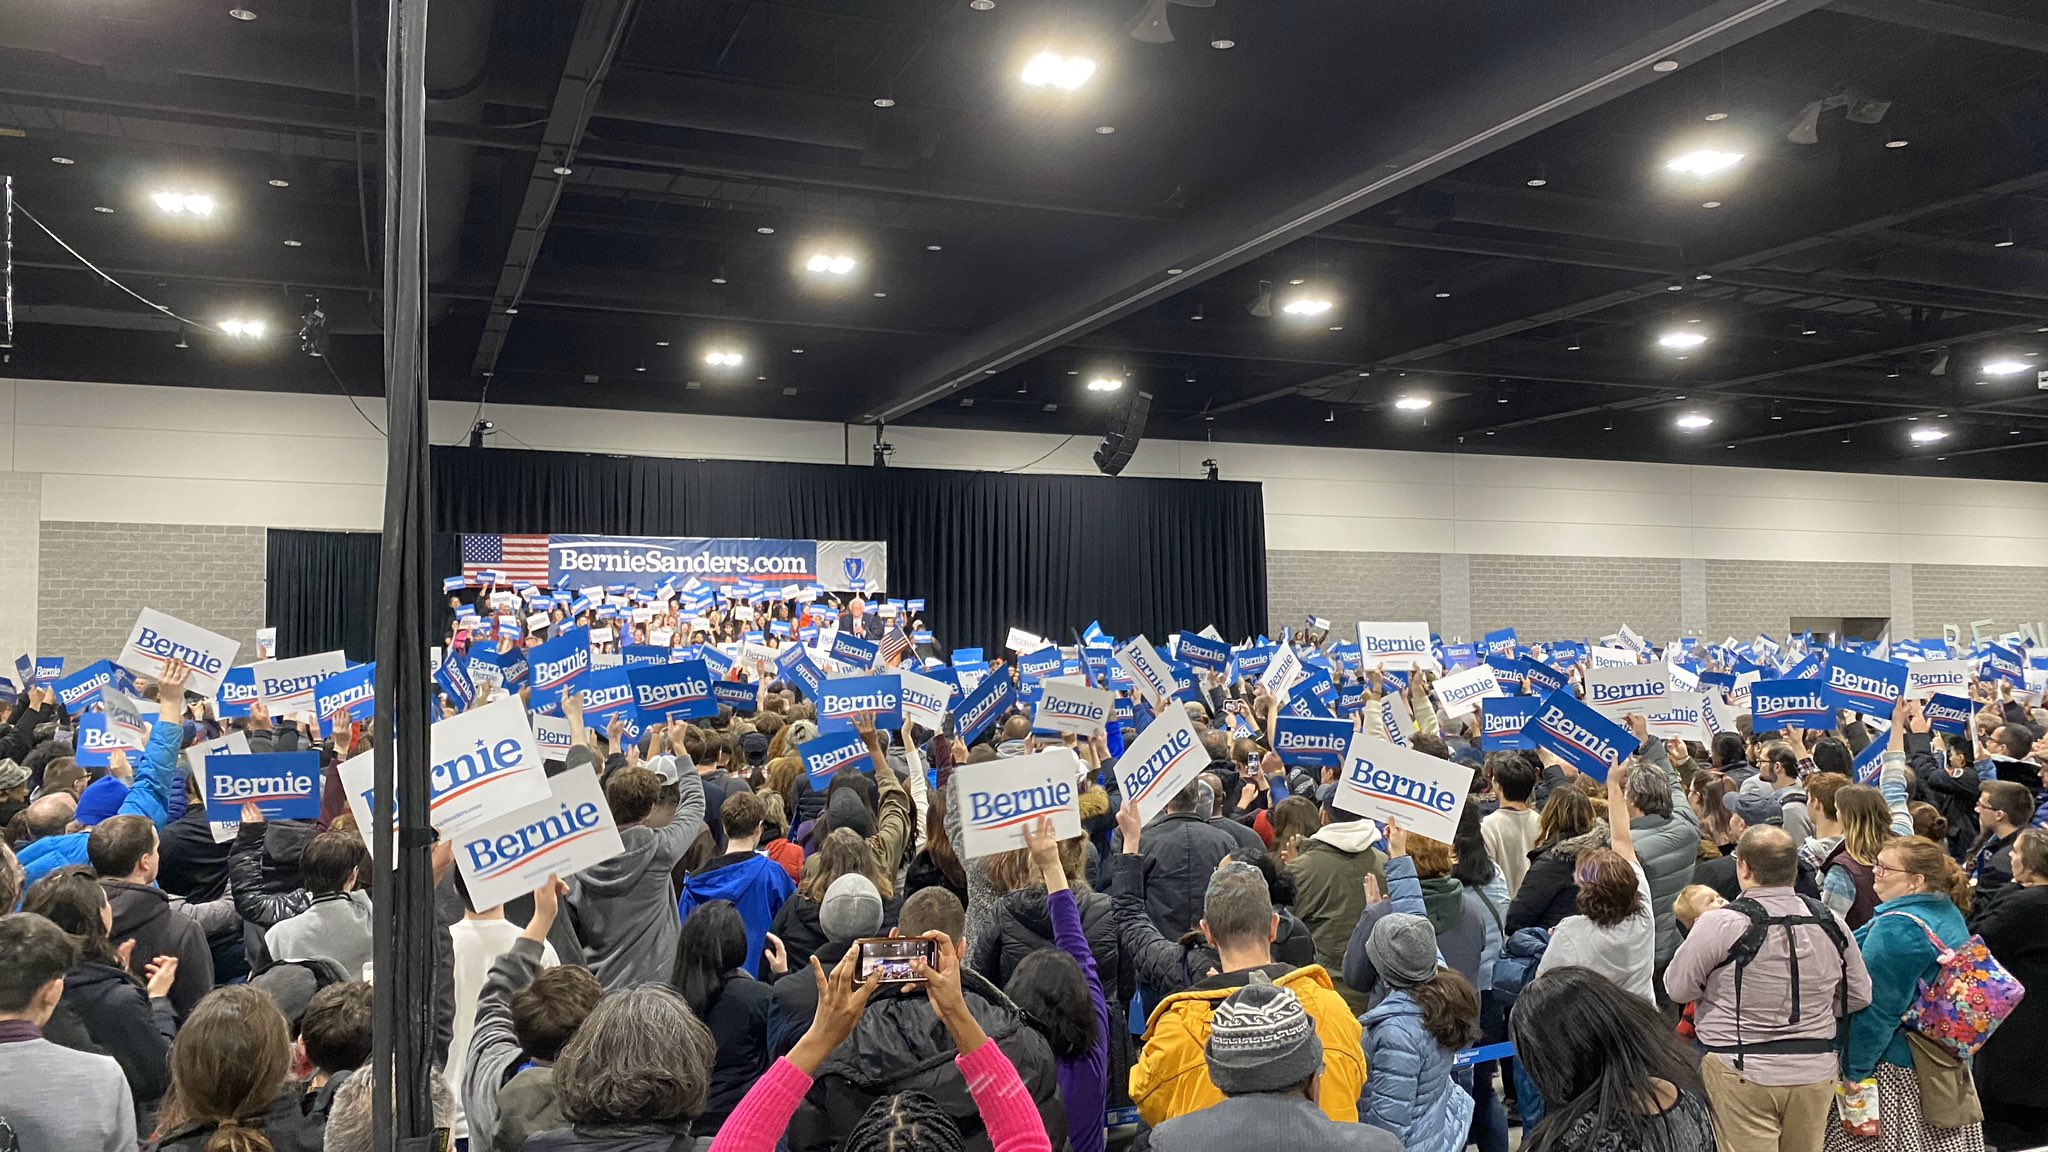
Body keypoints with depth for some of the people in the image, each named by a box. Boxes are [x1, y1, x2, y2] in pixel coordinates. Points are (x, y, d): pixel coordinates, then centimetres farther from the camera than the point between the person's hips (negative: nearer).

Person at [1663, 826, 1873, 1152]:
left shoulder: (1720, 924, -16)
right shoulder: (1830, 923, 0)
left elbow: (1678, 988, -8)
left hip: (1742, 1072, -5)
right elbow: (1859, 996, 10)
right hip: (1816, 1070, 5)